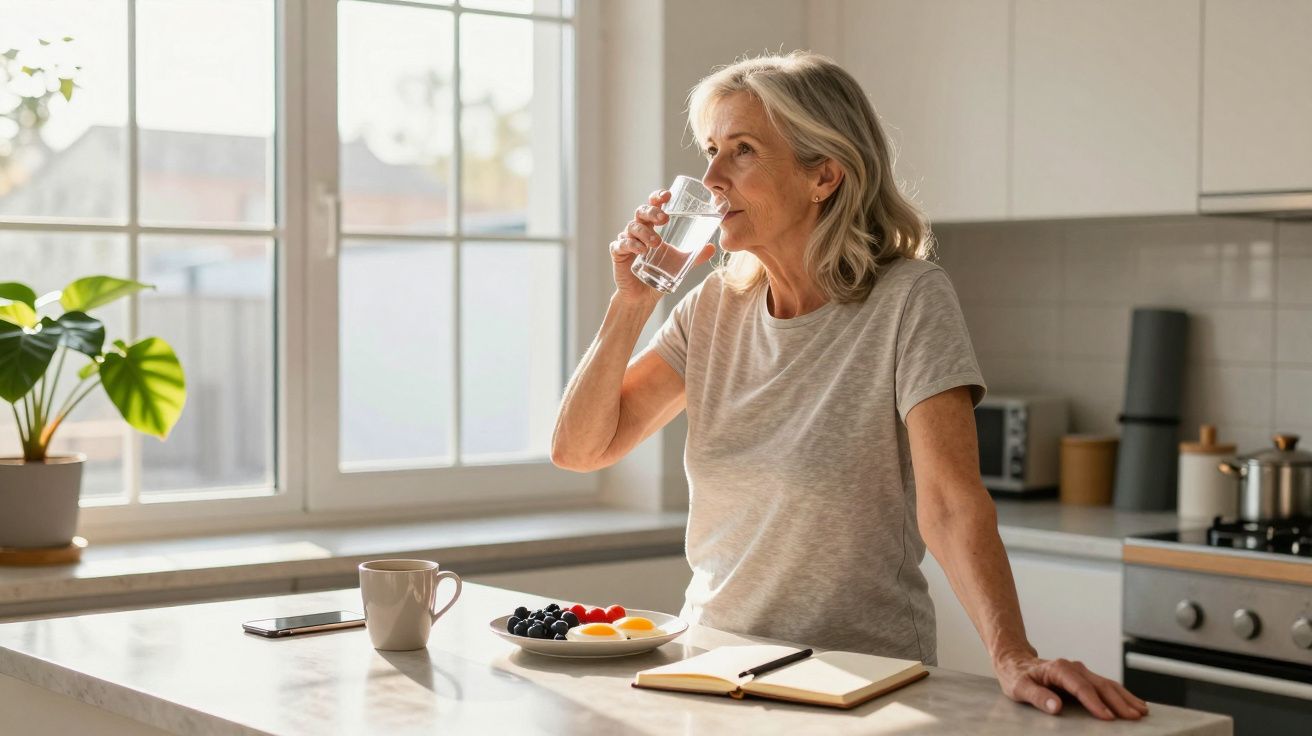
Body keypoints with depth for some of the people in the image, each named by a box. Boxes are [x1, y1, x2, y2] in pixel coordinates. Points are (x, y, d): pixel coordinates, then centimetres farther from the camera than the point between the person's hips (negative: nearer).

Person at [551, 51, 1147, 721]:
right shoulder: (717, 304, 6)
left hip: (860, 683, -4)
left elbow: (949, 500, -20)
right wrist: (632, 302, -5)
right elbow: (578, 449, 5)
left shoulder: (909, 300, -10)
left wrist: (1014, 658, -32)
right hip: (714, 661, 5)